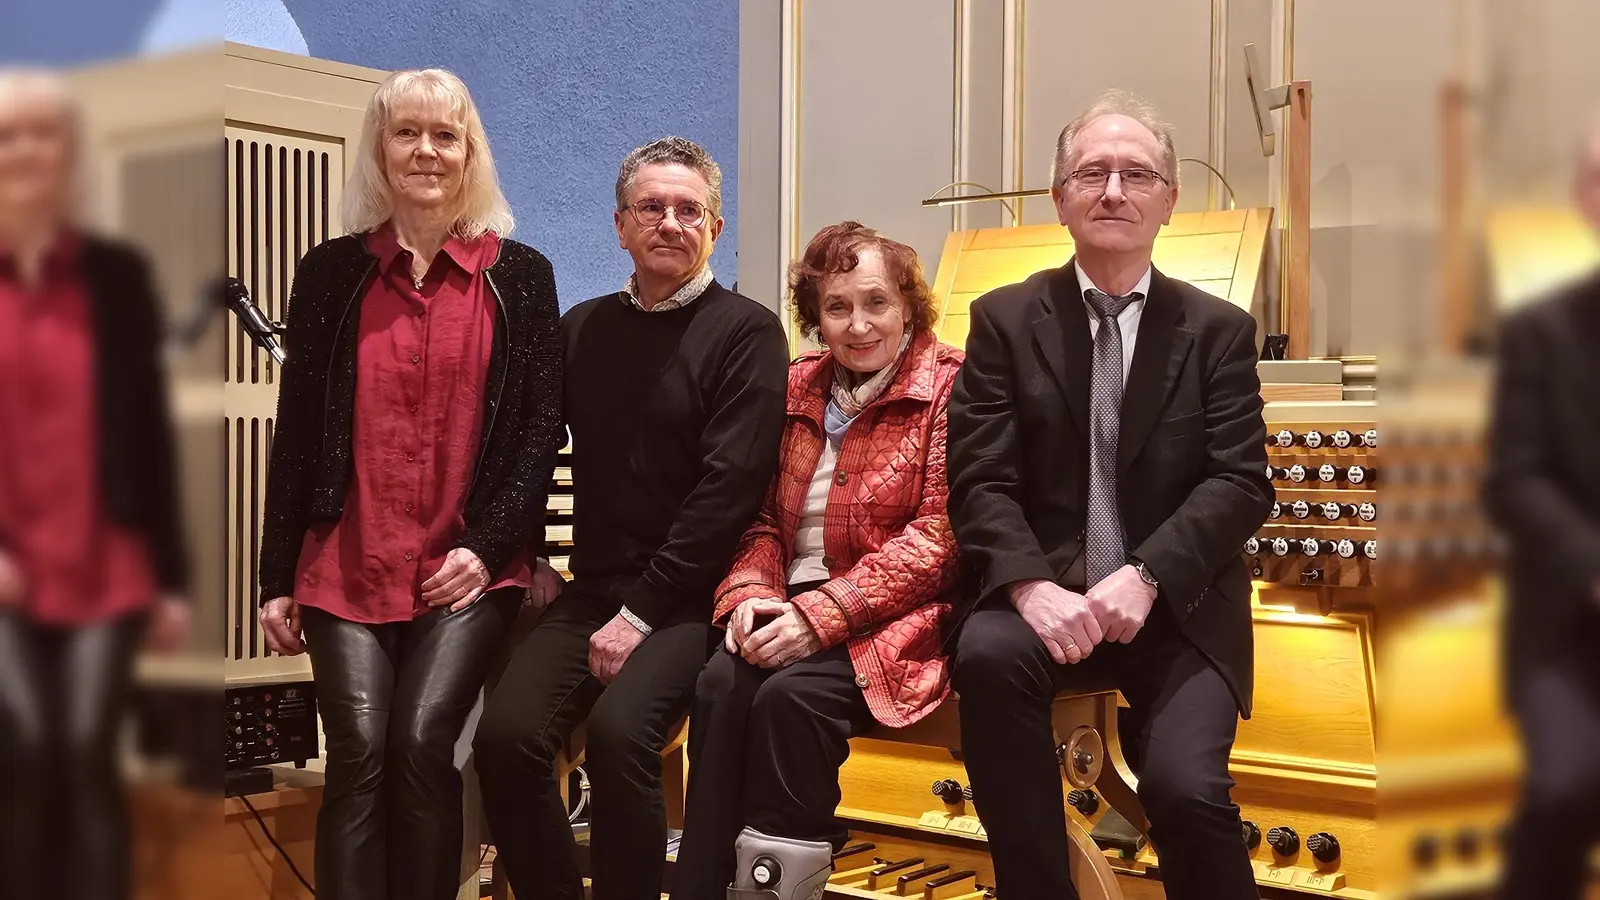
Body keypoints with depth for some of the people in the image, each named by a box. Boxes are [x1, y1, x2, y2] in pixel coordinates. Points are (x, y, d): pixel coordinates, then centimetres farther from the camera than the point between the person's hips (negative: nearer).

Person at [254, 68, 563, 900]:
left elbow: (542, 426, 3)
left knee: (421, 744, -14)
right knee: (358, 754, -11)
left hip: (469, 569, -1)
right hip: (346, 566, 1)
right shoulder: (330, 272, 8)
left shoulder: (520, 275, 6)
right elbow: (296, 432, 8)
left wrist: (489, 546, -8)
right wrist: (278, 577, 5)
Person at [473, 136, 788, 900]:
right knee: (506, 734, -18)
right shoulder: (582, 328, 12)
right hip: (592, 588, 4)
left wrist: (644, 611, -15)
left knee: (618, 730, -29)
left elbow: (728, 487, -12)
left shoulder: (745, 333, -4)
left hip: (688, 599, -4)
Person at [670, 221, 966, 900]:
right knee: (720, 684, -26)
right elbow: (765, 517, 15)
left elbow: (936, 536, -11)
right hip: (790, 608, 4)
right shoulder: (799, 387, 14)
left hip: (895, 618, -4)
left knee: (790, 696, -31)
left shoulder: (948, 386, -3)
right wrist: (751, 593, -7)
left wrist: (821, 614, -18)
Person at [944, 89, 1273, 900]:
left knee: (1183, 784, -24)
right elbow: (980, 479, -3)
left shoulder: (1218, 330, 7)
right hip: (1049, 597, 1)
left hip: (1176, 610, 0)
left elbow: (1240, 483, -3)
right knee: (986, 653, -32)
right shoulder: (1006, 319, 6)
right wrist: (1033, 587, -22)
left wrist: (1144, 576, -19)